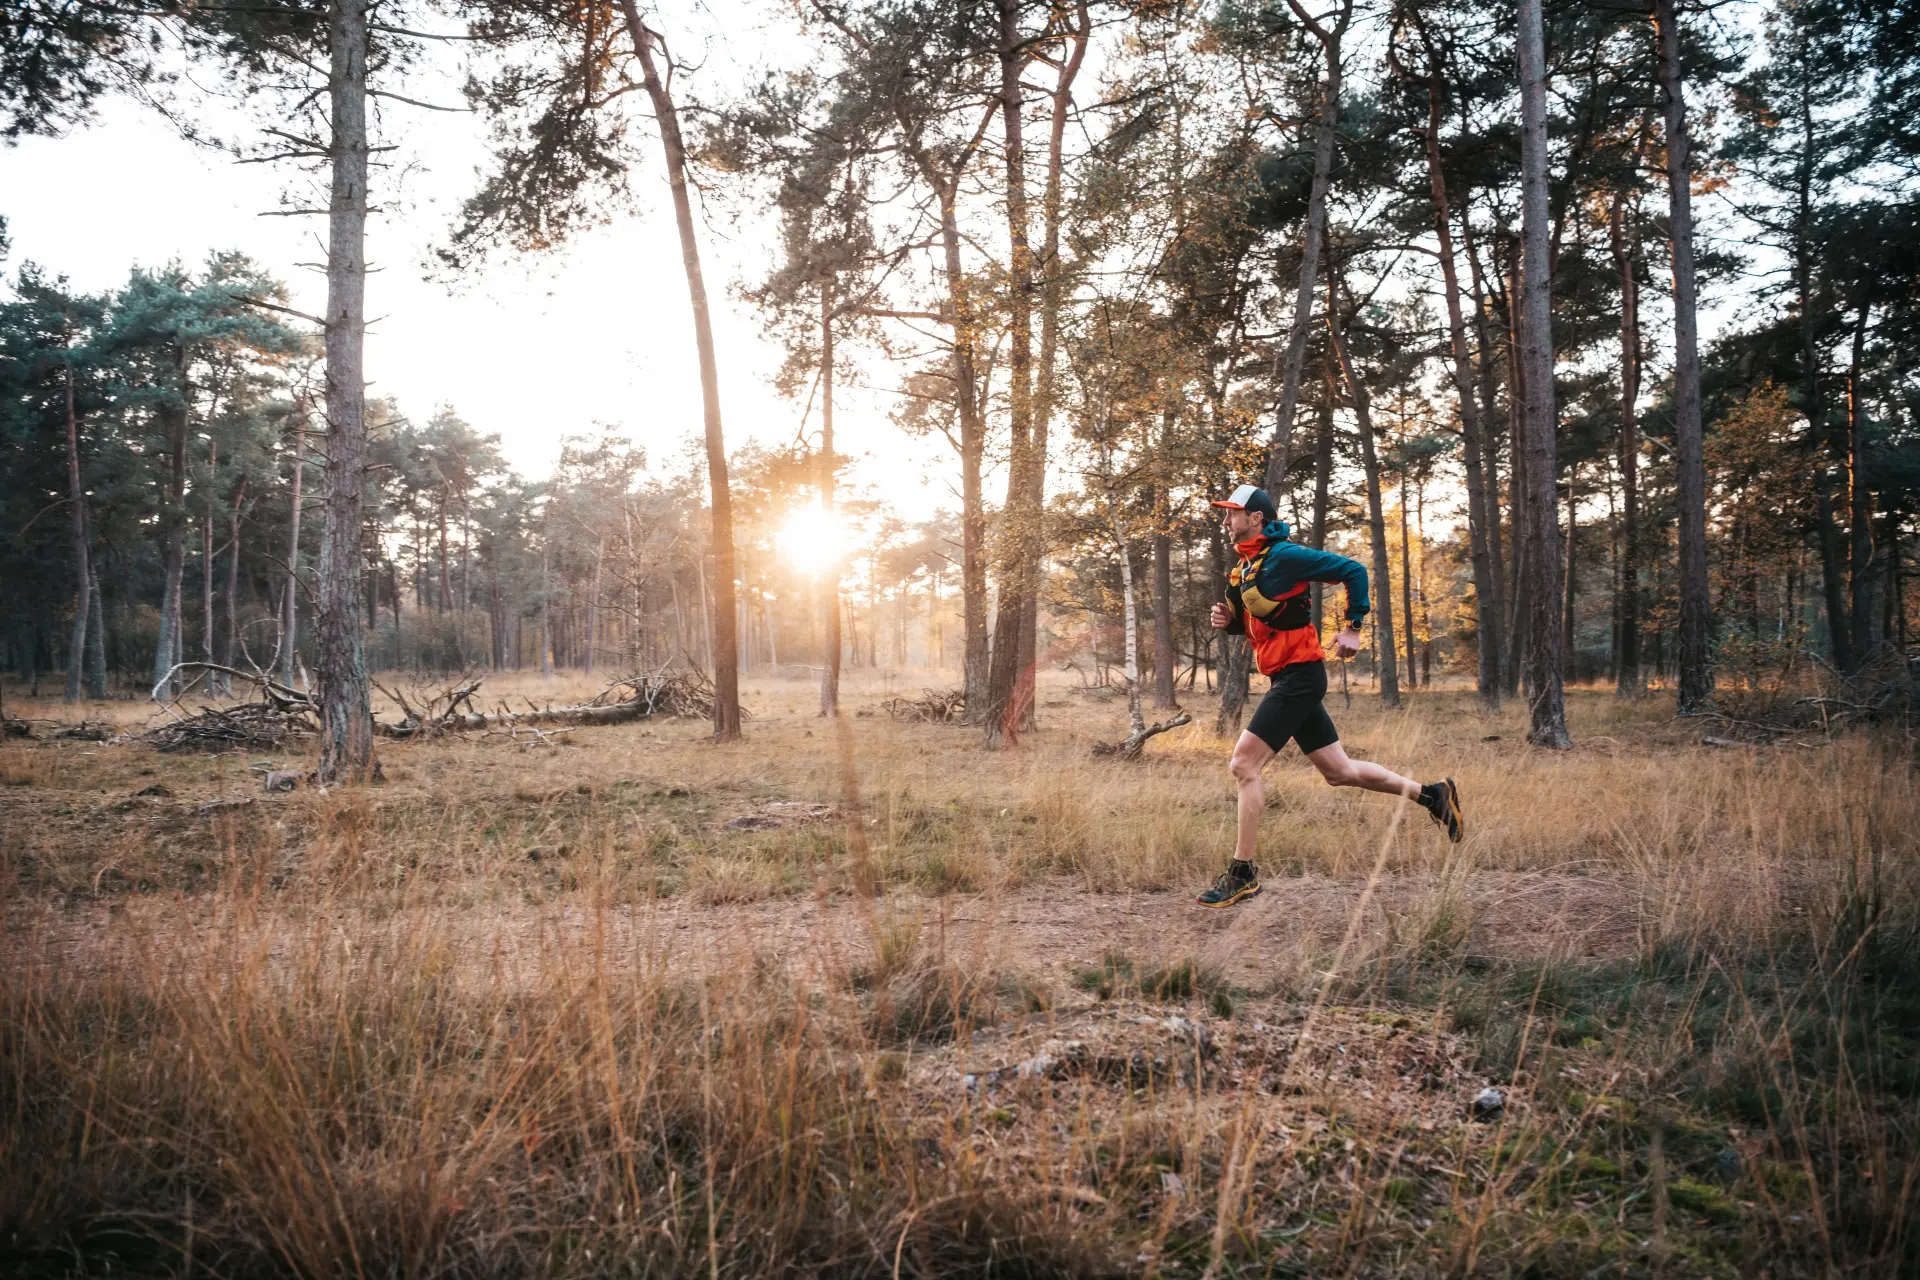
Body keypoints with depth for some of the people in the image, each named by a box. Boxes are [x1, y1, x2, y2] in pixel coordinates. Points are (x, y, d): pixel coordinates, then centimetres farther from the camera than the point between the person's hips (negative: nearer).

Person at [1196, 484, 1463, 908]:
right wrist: (1226, 621, 4)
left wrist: (1352, 627, -12)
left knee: (1243, 765, -13)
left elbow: (1353, 570, -11)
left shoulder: (1284, 556, -13)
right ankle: (1432, 794, 27)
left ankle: (1242, 874, -7)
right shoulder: (1241, 570, 14)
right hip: (1288, 680, 10)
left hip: (1299, 677, -10)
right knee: (1338, 771, 15)